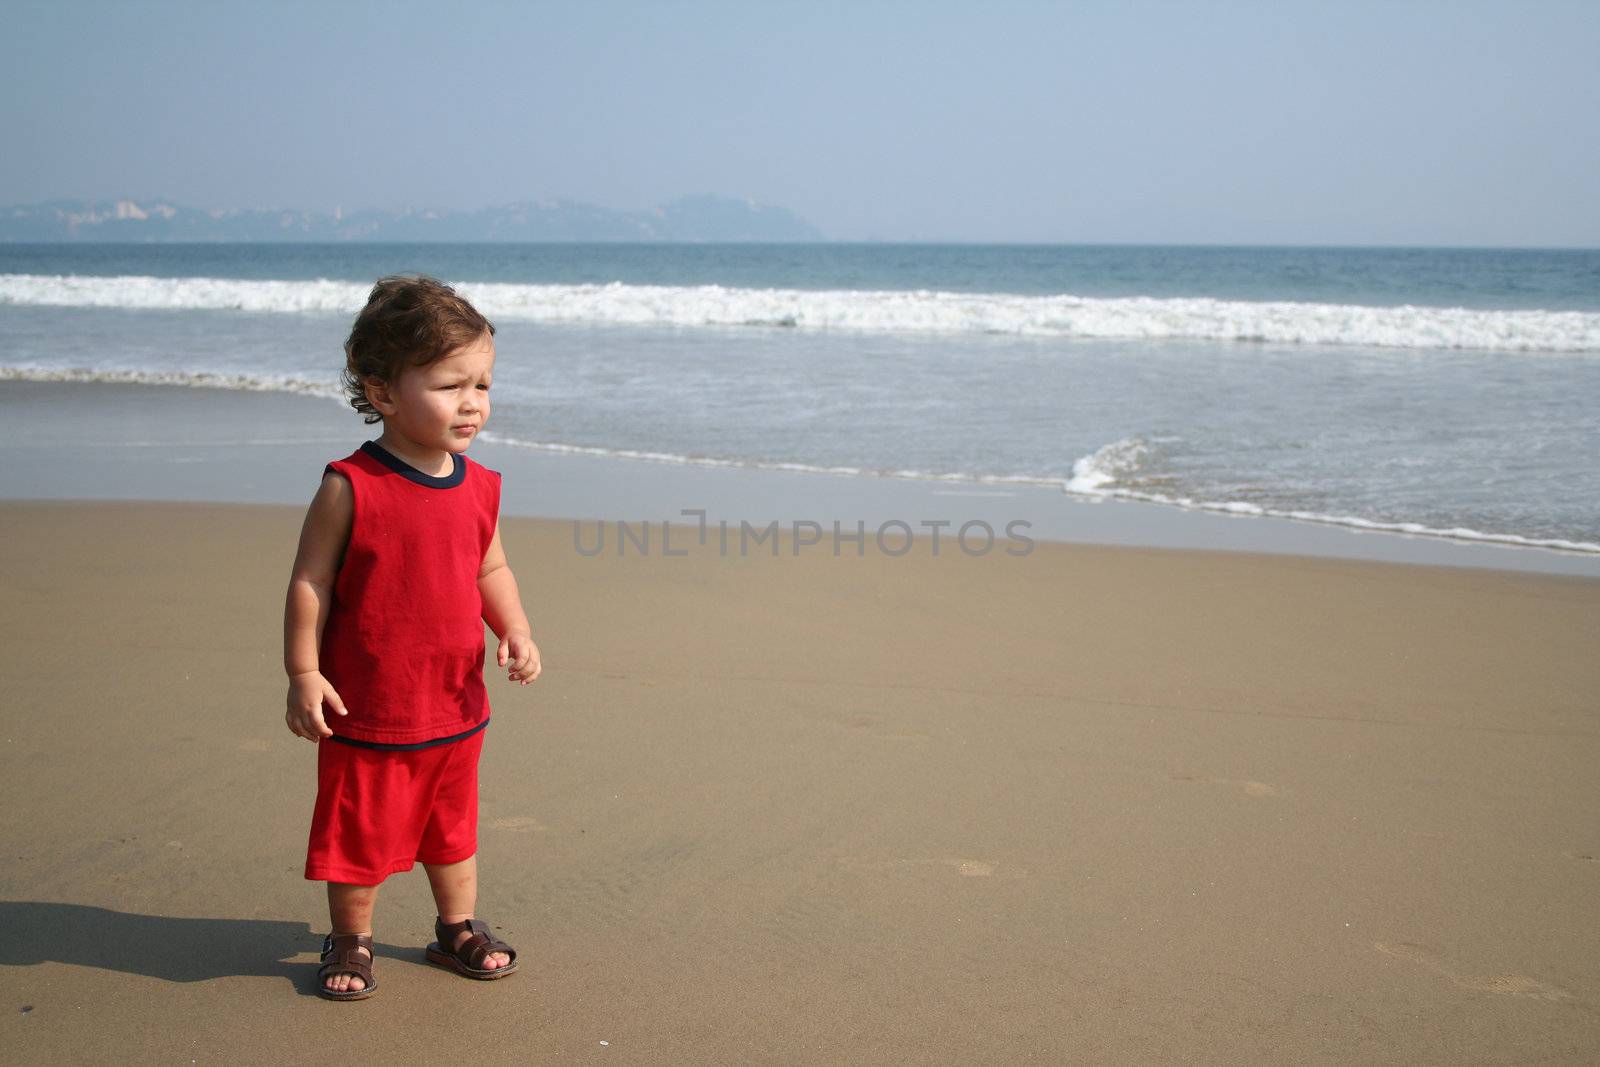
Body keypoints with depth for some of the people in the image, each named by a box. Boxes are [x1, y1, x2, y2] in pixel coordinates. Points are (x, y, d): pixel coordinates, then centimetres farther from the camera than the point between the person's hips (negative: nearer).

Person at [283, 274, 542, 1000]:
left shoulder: (478, 488, 0)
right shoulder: (349, 488, -17)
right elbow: (309, 582, -12)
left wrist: (516, 631, -5)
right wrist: (304, 674, -14)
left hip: (455, 707, 5)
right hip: (366, 711, -5)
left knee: (453, 826, 20)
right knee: (359, 831, 11)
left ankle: (458, 929, 39)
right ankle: (351, 942, 32)